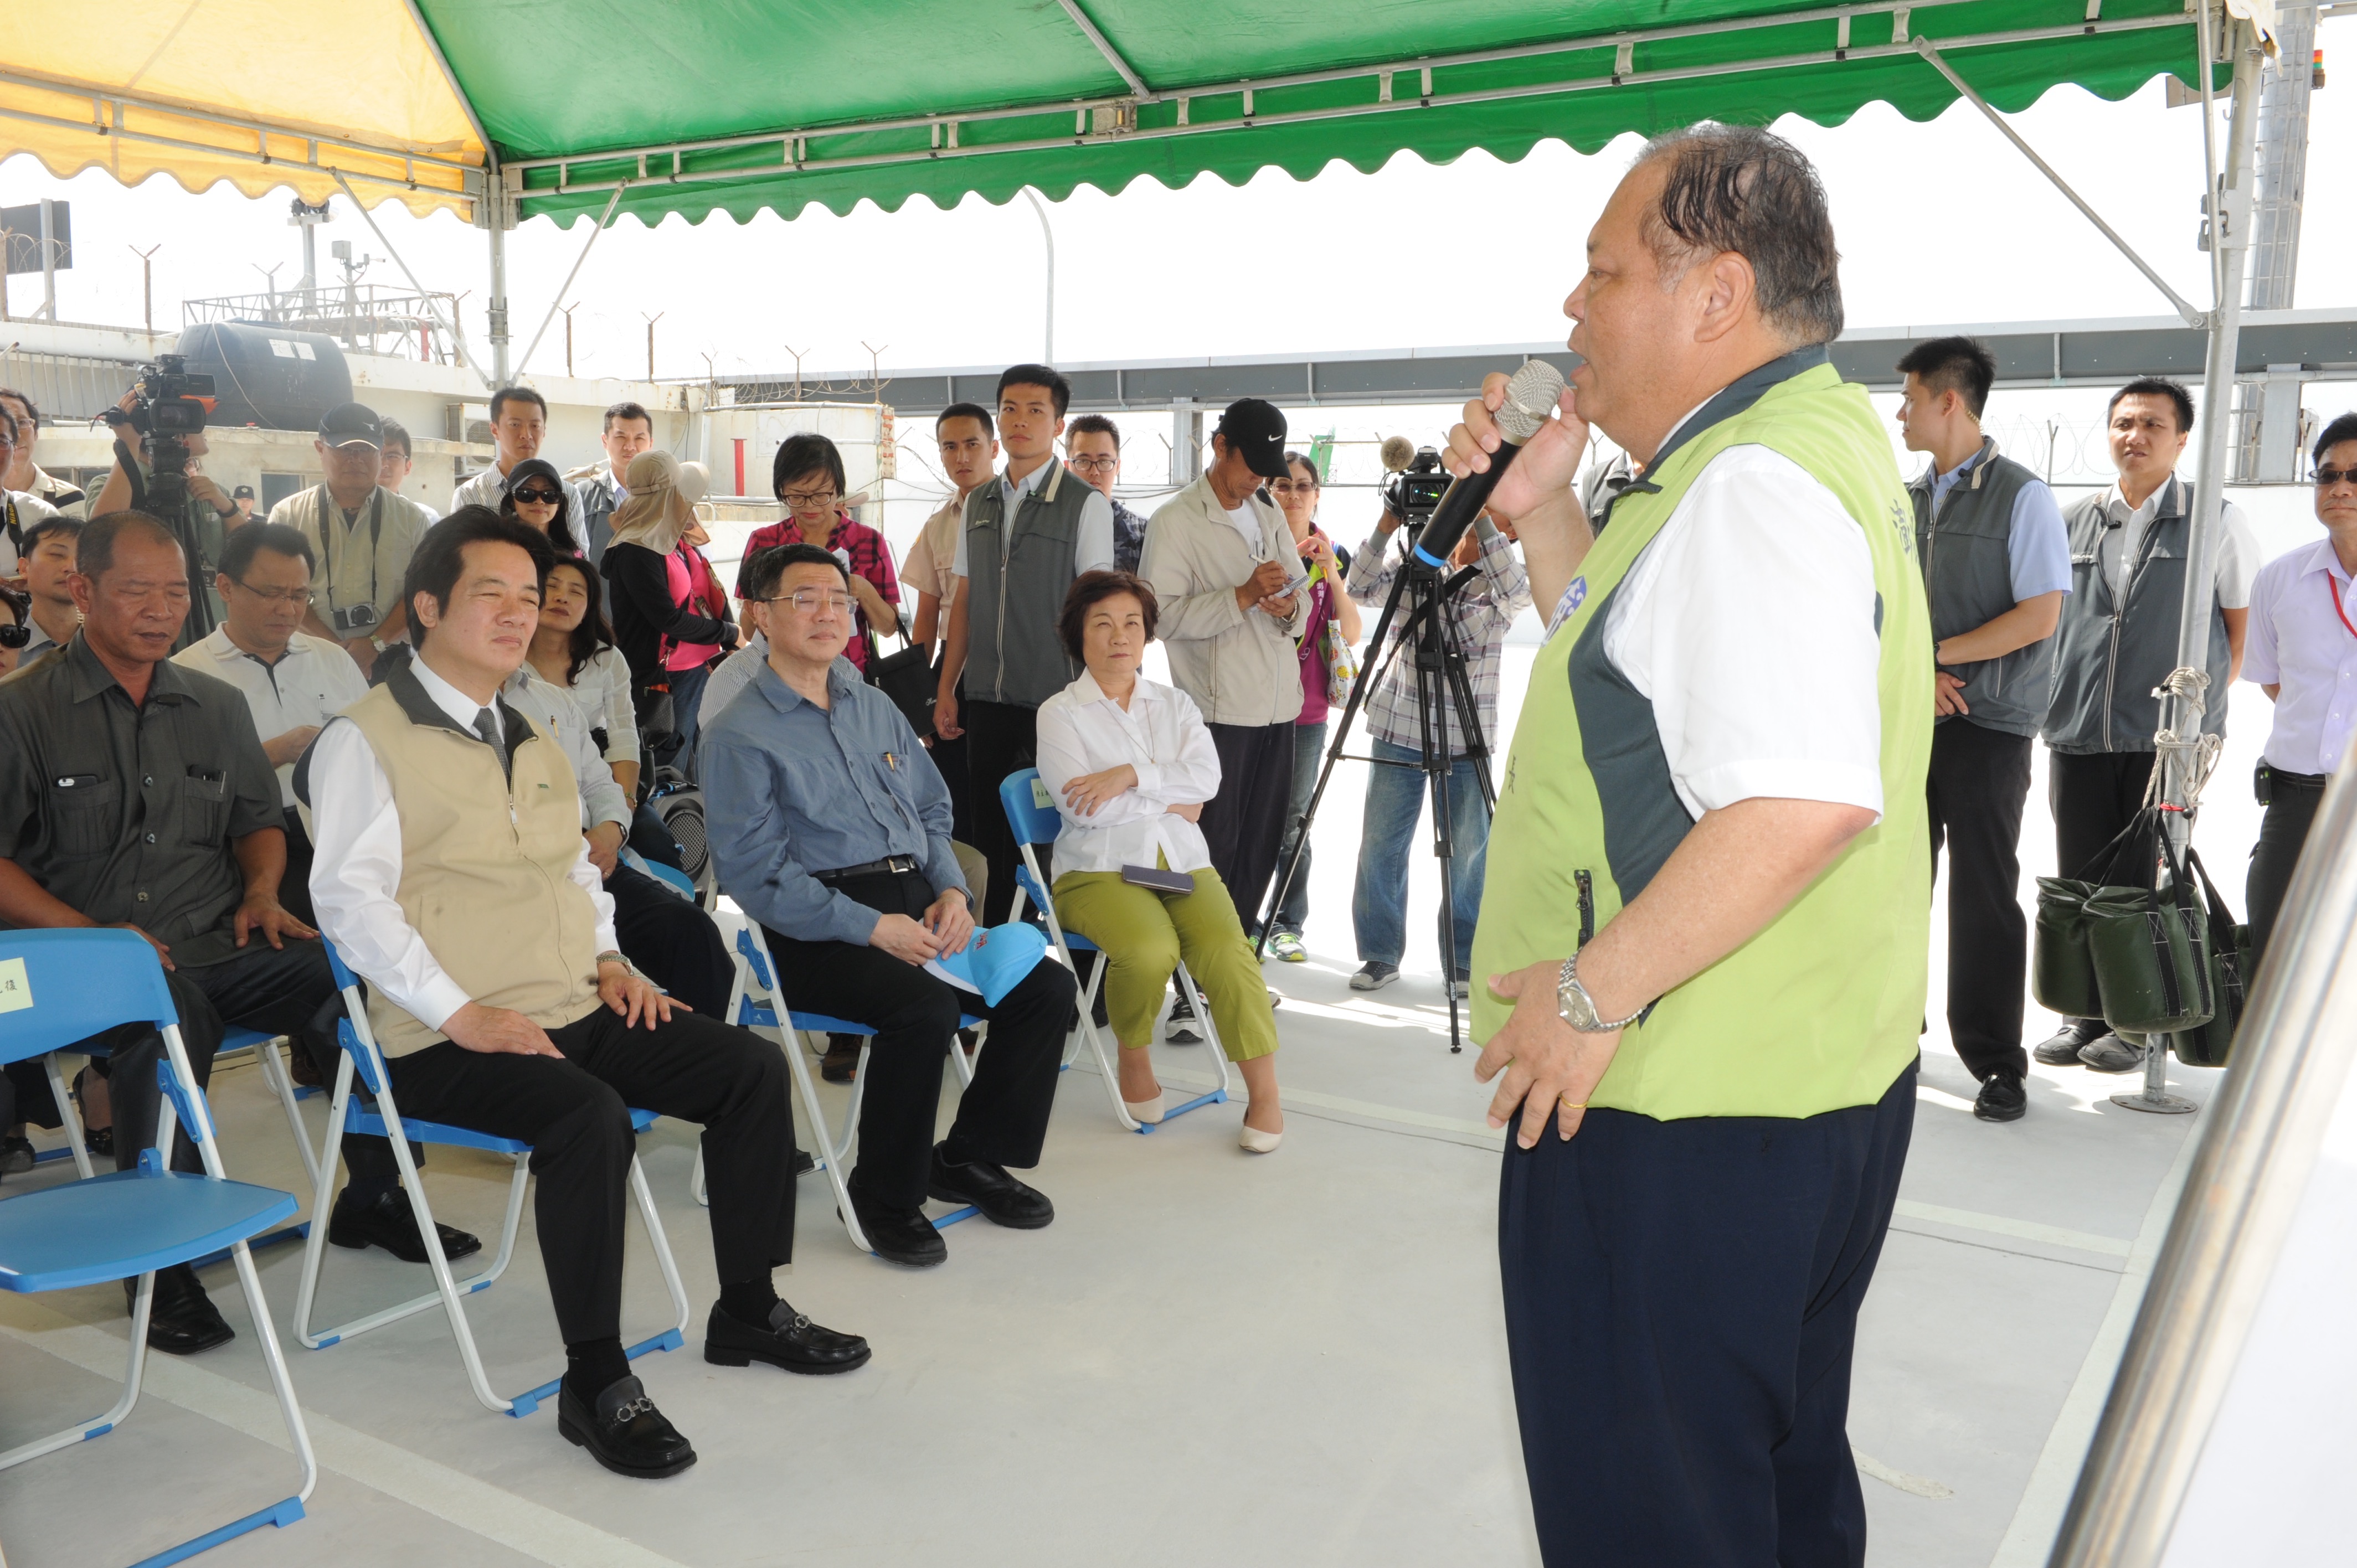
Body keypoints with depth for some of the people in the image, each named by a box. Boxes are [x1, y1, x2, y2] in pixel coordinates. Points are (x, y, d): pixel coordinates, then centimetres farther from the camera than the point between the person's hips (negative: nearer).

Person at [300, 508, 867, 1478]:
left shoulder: (534, 743, 21)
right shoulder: (366, 741, -4)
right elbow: (350, 897, -13)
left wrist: (607, 958, 10)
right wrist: (459, 1013, -20)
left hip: (574, 1011, 8)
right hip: (446, 1041, -7)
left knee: (753, 1069, -7)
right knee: (590, 1117, -34)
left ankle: (748, 1311, 7)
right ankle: (595, 1384, -20)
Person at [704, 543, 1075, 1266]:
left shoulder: (875, 706, 20)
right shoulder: (740, 734, -3)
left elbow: (934, 811, 21)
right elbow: (757, 871, -11)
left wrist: (952, 891, -1)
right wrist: (873, 928, -19)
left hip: (918, 903, 7)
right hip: (817, 931, -6)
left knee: (1047, 986, -12)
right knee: (925, 1008, -32)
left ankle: (970, 1156, 8)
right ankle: (885, 1197, -9)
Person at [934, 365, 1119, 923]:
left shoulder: (1086, 505, -4)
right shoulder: (978, 504, 12)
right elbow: (964, 600, 14)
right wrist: (946, 689, 10)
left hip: (1055, 699, -5)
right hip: (986, 698, 5)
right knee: (990, 834, 10)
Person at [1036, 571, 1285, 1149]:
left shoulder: (1175, 705, 17)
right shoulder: (1060, 713, 5)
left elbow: (1206, 775, -2)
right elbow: (1081, 806, -9)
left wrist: (1129, 776, -14)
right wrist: (1169, 801, -3)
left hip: (1183, 862, 3)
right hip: (1099, 869, -3)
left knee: (1226, 949, -26)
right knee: (1149, 949, -33)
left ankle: (1265, 1093, -18)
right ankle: (1133, 1059, -4)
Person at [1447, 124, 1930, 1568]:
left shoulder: (1753, 487, -21)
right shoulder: (1820, 442, 13)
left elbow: (1803, 798, -33)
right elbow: (1642, 688, 21)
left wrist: (1594, 990, -24)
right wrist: (1543, 513, 10)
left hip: (1685, 1119, -11)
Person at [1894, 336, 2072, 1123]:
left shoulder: (2022, 496, -7)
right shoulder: (1909, 499, 11)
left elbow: (2040, 615, -13)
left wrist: (1935, 655, -15)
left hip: (1988, 725, -5)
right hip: (1911, 716, 6)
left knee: (1983, 895, -1)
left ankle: (1995, 1063, 10)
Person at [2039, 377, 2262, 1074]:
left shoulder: (2216, 521, 3)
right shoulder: (2071, 523, 11)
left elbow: (2244, 620, 8)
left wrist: (2204, 703, 1)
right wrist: (2055, 703, 11)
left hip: (2168, 741, -3)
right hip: (2078, 736, 3)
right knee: (2081, 879, 7)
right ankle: (2087, 1012, 18)